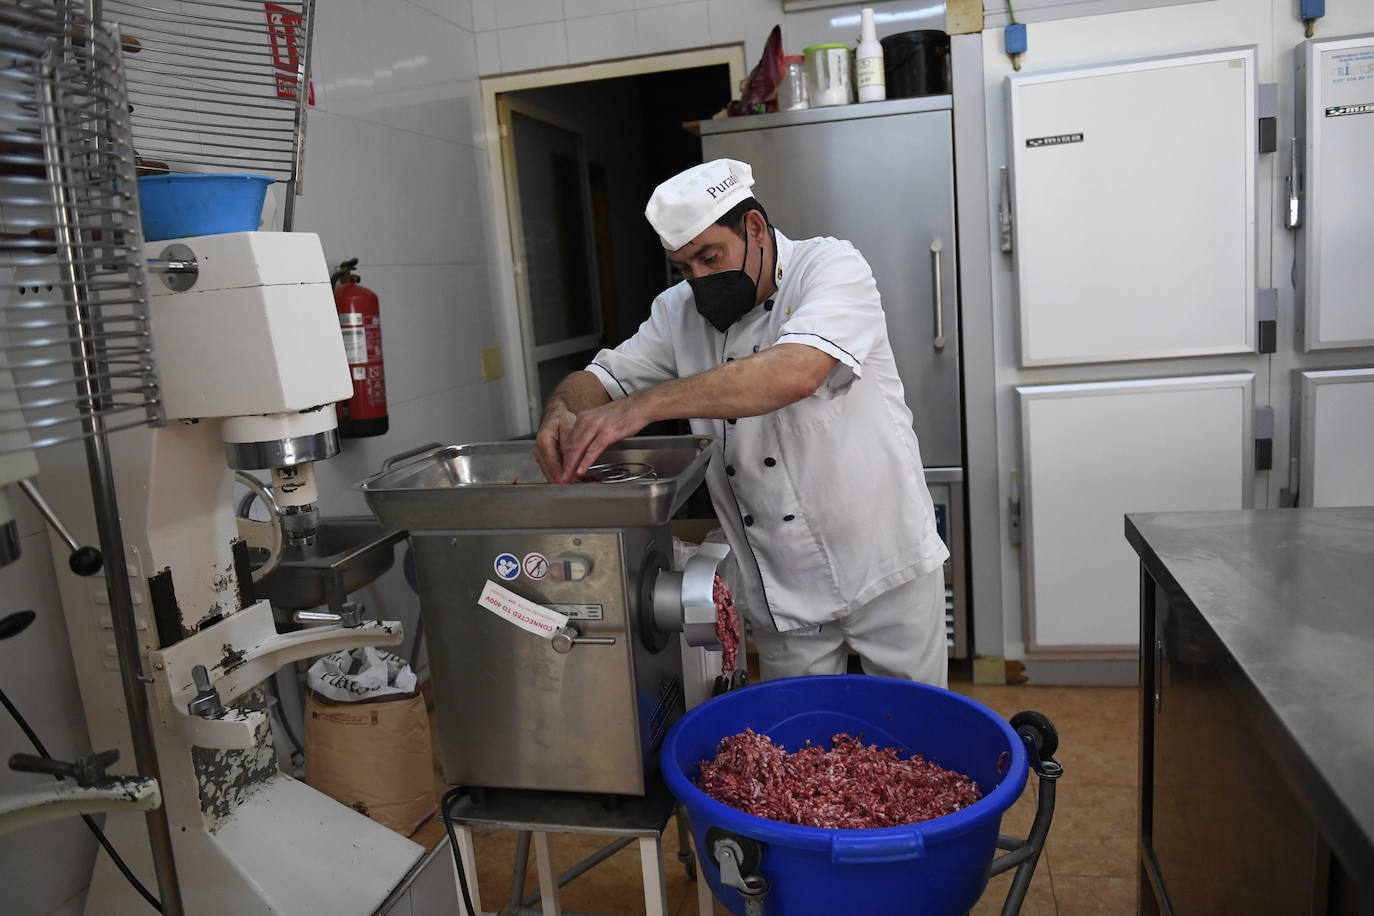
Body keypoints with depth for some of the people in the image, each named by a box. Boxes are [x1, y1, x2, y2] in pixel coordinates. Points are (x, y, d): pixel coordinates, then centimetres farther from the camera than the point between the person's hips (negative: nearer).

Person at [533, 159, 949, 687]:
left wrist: (644, 405, -36)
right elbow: (601, 376, 5)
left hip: (885, 565, -3)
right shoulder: (680, 312, 4)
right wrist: (563, 409, -21)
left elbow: (796, 372, -32)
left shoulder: (830, 267, -13)